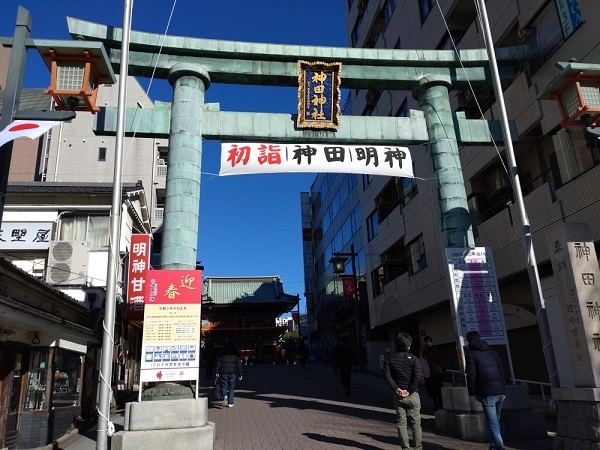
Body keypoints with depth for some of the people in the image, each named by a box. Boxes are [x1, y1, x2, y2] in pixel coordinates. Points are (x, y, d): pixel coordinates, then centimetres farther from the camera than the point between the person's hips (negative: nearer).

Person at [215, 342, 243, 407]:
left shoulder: (222, 354, 7)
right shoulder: (235, 354, 7)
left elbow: (218, 363, 1)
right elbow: (239, 364, 4)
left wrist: (217, 372, 1)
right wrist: (240, 374, 6)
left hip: (223, 372, 0)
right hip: (233, 373, 0)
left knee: (224, 386, 11)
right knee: (231, 387, 9)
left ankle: (225, 396, -18)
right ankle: (230, 403, 7)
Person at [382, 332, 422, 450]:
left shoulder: (389, 359, 2)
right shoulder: (413, 358, -6)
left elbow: (387, 375, -7)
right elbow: (417, 376, -15)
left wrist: (396, 389, -8)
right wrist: (410, 391, -11)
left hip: (398, 395, 2)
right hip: (412, 395, -2)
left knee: (401, 423, 9)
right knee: (416, 423, 7)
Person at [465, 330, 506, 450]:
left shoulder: (471, 354, -1)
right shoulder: (492, 352, 17)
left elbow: (471, 375, -8)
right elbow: (501, 371, 16)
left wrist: (473, 392, 1)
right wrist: (502, 390, 19)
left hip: (487, 394, -6)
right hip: (500, 392, 6)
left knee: (493, 424, -4)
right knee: (496, 421, 19)